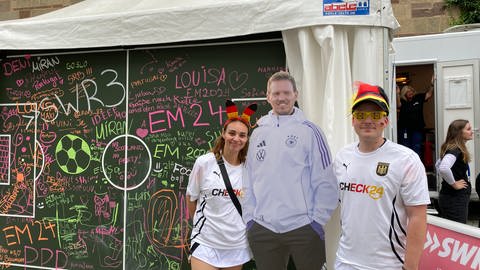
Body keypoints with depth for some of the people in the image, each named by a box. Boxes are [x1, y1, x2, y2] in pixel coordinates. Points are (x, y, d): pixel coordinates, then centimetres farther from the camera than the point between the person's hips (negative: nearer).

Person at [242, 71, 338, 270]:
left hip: (303, 228, -3)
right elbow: (249, 181, 10)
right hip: (262, 229, 4)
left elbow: (325, 183, -5)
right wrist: (249, 218, 6)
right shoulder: (258, 133, 8)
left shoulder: (310, 131, -4)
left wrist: (317, 221, -7)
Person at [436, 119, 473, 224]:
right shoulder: (455, 150, -17)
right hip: (454, 198, -10)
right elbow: (443, 168, -36)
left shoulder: (455, 149, 12)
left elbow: (438, 164, 27)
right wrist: (454, 184, -21)